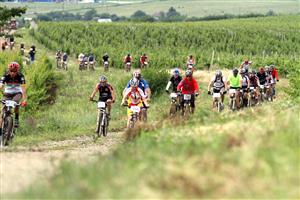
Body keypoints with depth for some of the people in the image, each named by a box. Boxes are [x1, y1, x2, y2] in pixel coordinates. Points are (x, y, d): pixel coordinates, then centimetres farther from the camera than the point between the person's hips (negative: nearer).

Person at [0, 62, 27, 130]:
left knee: (15, 102, -35)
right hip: (7, 93, 1)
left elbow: (23, 88, -29)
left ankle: (16, 119, -14)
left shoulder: (20, 76, -22)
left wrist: (24, 100, -42)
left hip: (17, 93, -1)